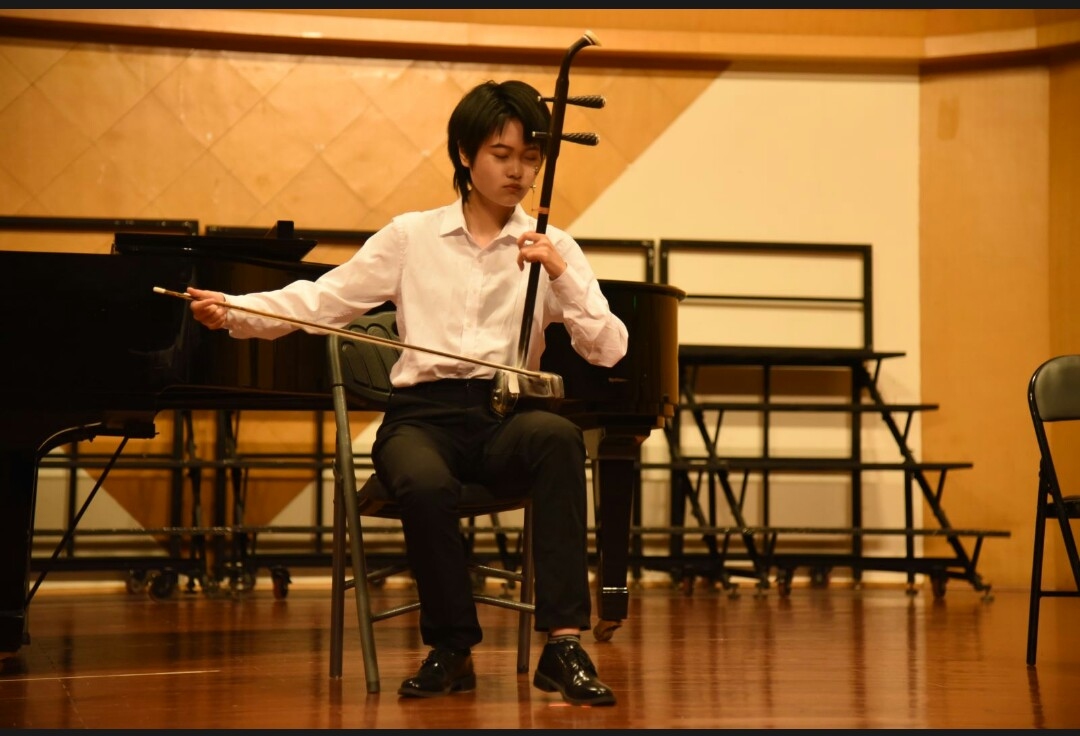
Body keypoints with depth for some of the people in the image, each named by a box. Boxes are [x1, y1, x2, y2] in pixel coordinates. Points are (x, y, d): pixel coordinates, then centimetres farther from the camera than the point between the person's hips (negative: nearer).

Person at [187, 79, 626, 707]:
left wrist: (561, 274, -11)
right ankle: (452, 649, -13)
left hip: (503, 418, 0)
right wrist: (234, 310, -5)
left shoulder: (551, 249, 11)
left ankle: (564, 642, -35)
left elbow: (609, 349, 2)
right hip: (422, 414, 0)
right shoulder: (411, 237, 12)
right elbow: (321, 300, 9)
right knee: (425, 484, -38)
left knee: (559, 436, -37)